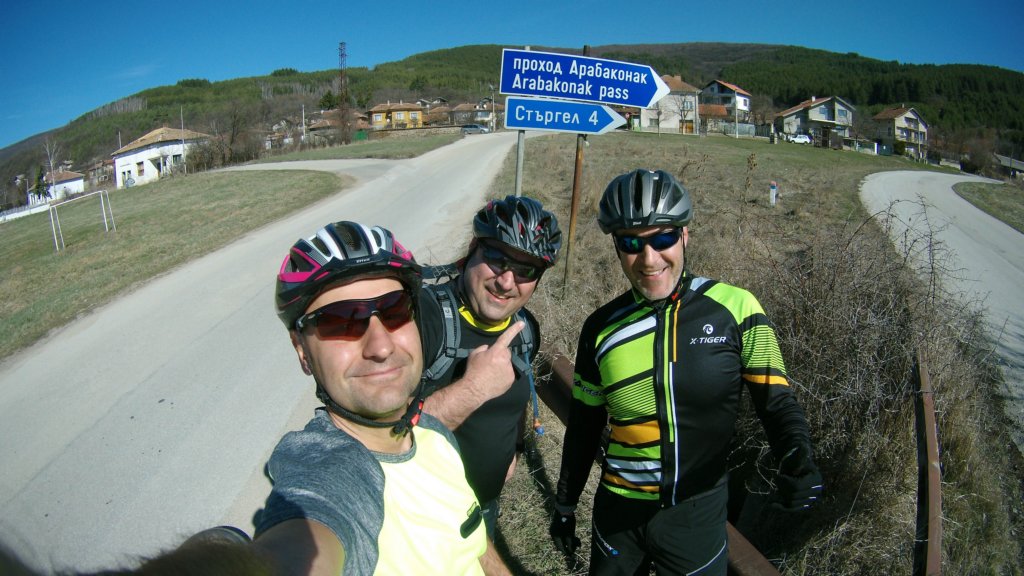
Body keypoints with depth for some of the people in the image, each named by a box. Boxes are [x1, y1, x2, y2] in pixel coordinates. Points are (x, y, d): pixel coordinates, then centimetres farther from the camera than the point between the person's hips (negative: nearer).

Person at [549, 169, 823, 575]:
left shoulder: (735, 308, -13)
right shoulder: (601, 328, -7)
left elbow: (775, 399, -7)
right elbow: (584, 425, 3)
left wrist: (797, 457, -27)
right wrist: (565, 504, 11)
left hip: (699, 515, -1)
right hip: (619, 514, 2)